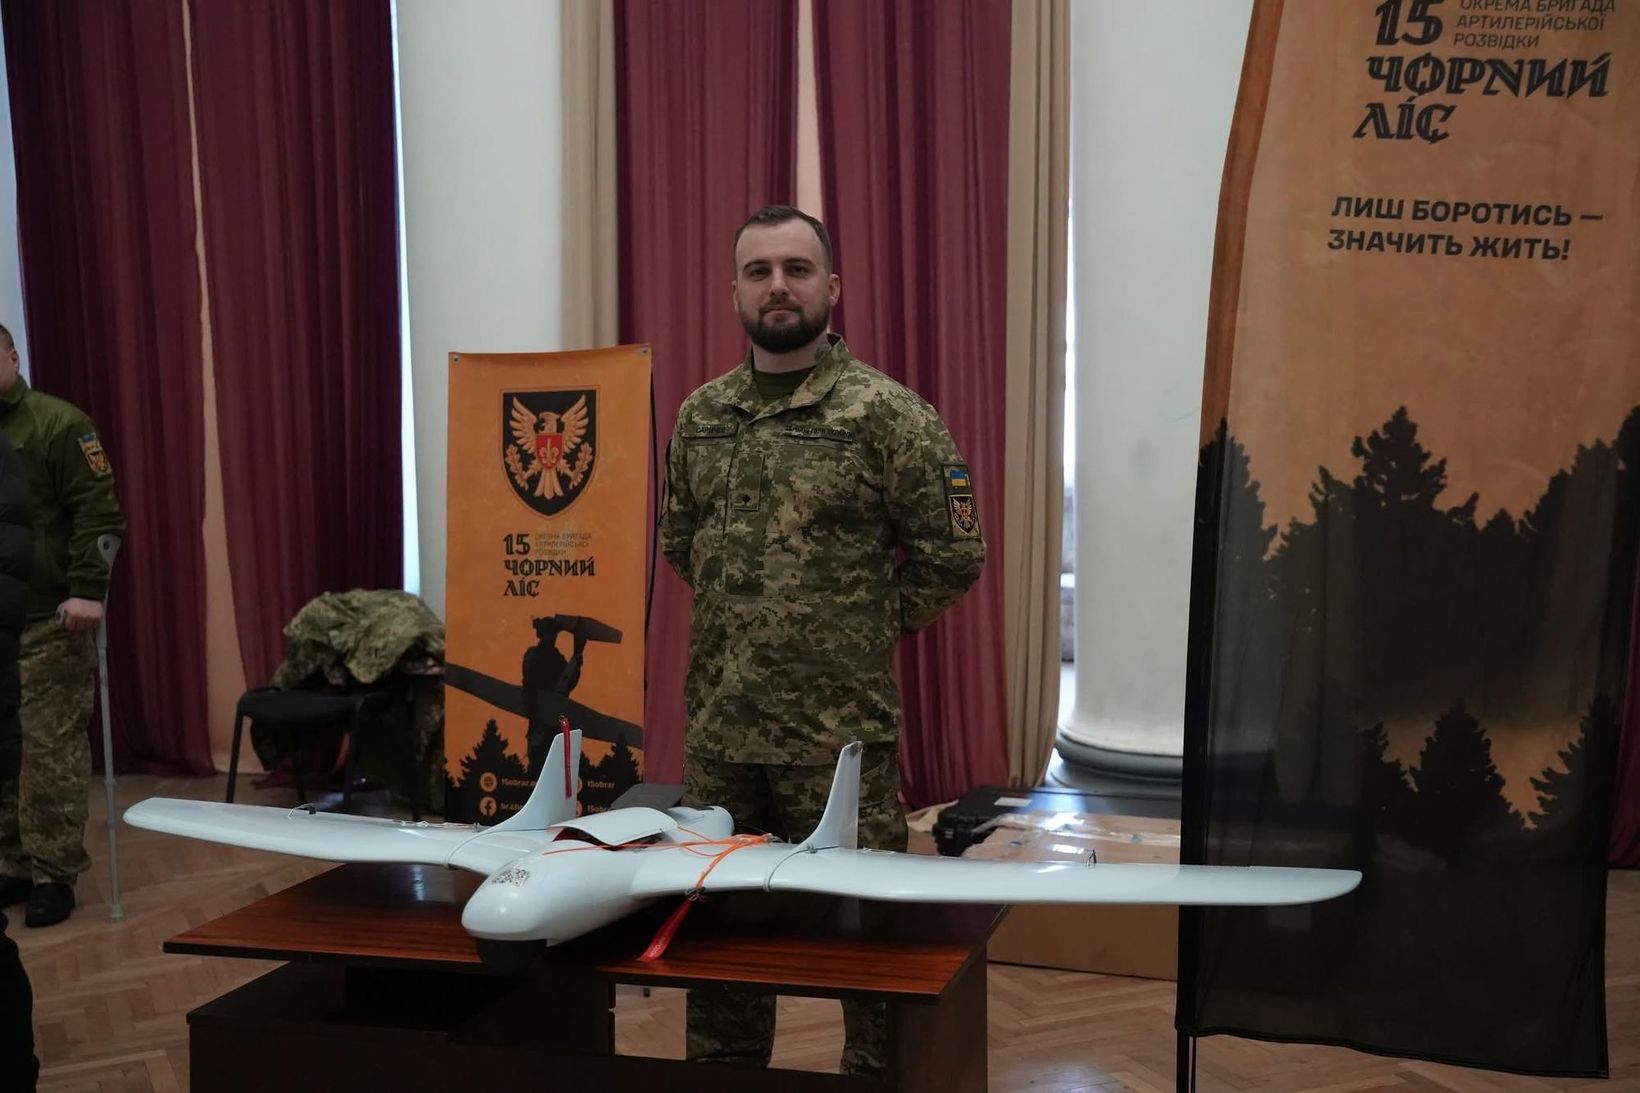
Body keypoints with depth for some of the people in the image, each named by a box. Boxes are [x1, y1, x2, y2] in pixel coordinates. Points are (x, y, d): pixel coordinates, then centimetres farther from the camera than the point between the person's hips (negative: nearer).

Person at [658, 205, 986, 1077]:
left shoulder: (887, 415, -10)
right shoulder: (700, 415, 7)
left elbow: (952, 557, -7)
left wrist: (868, 629, -2)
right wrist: (740, 616, 11)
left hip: (840, 731, -5)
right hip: (717, 724, 5)